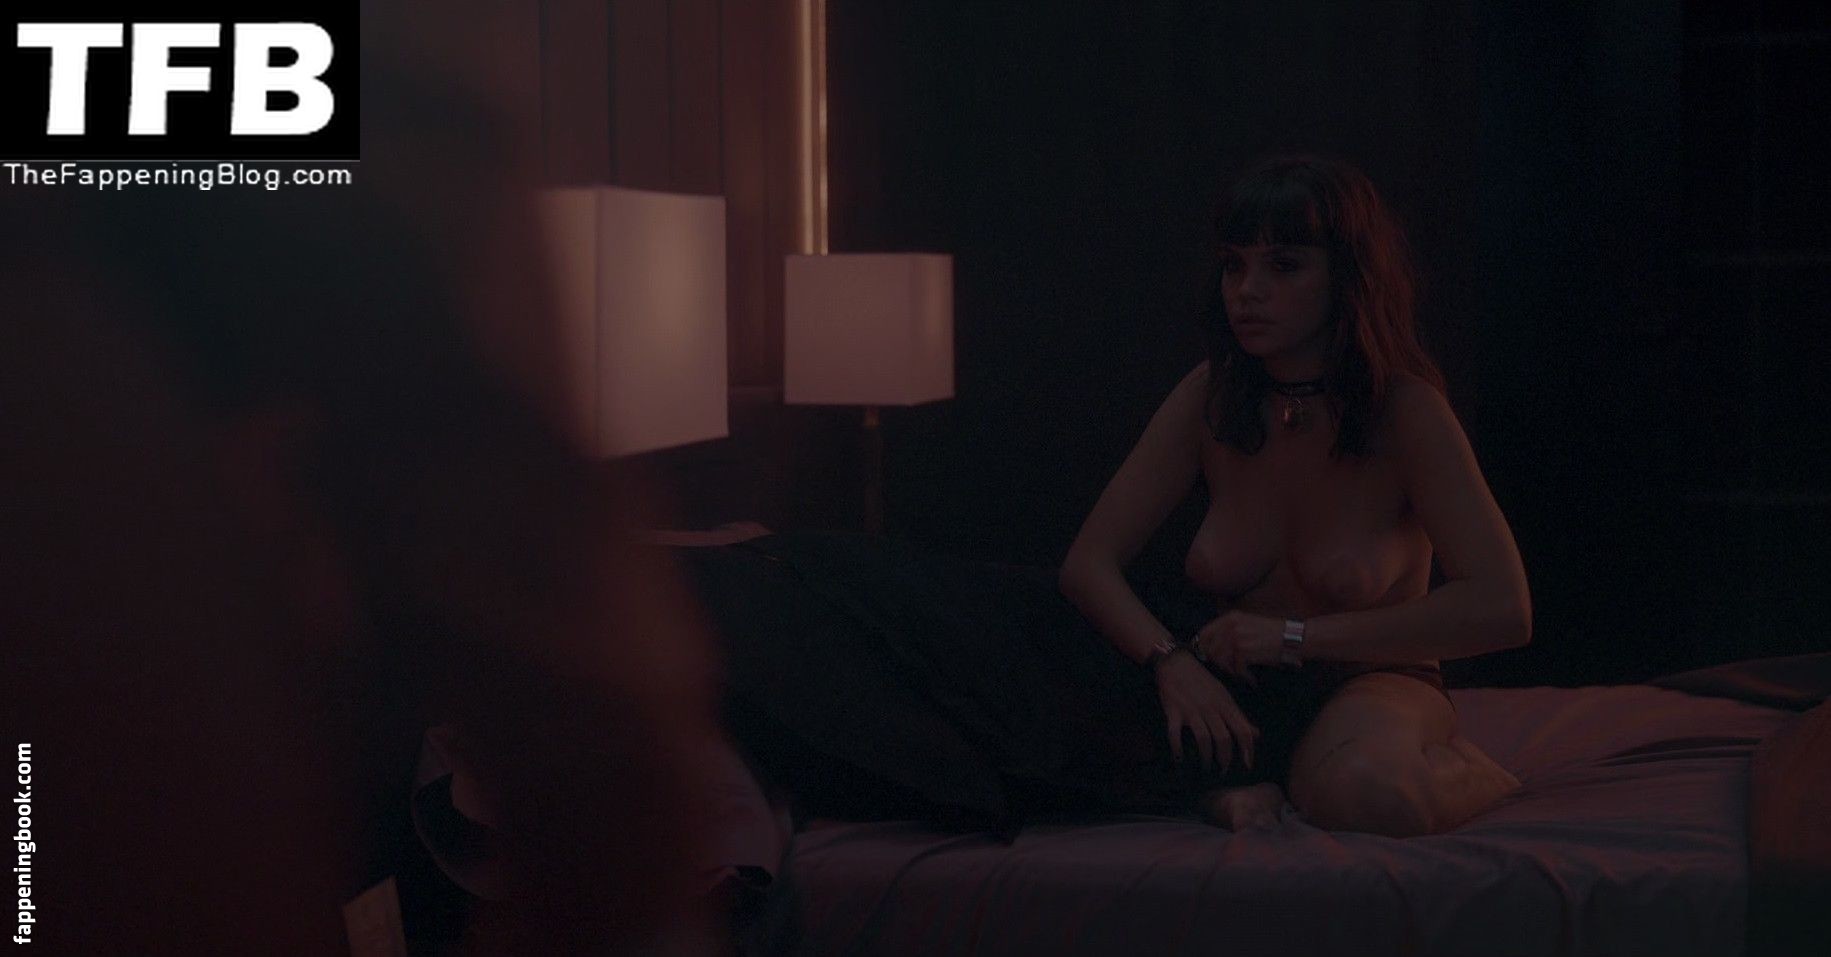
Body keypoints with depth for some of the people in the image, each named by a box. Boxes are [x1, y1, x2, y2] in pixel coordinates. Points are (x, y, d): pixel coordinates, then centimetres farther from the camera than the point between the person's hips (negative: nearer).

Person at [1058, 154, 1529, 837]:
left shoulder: (1404, 410, -13)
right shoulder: (1211, 398, -3)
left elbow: (1502, 610, -20)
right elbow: (1089, 562, -6)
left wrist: (1296, 635, -20)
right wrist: (1170, 660, -28)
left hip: (1371, 686, -3)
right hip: (1233, 694, 3)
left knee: (1362, 789, -38)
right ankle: (1229, 779, -8)